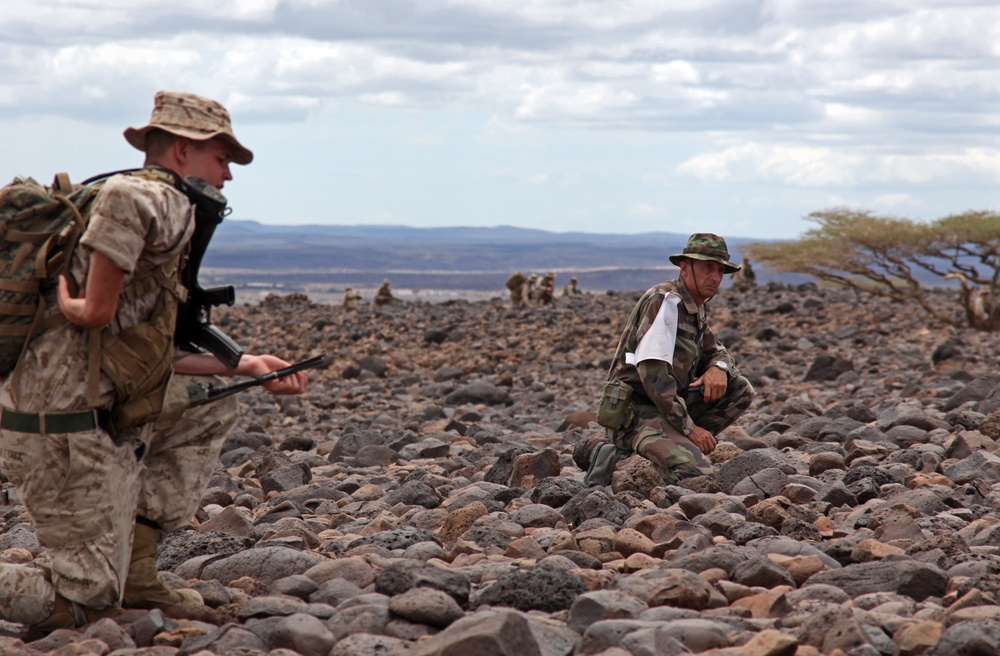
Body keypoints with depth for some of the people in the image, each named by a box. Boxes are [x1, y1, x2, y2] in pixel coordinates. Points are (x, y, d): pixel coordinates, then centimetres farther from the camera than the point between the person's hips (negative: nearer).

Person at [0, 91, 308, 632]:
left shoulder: (151, 217, 18)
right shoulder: (167, 205, -10)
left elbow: (146, 359, 19)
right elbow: (122, 196, -34)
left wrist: (245, 365, 19)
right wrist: (95, 306, -21)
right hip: (68, 431, -9)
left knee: (213, 400, 22)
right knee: (83, 601, -2)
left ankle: (133, 564, 15)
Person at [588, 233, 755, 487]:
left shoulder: (696, 308, 13)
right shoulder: (665, 302, -16)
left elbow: (716, 351, 25)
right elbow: (653, 372, -23)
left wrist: (719, 368, -3)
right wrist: (689, 428, -20)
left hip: (669, 406, 9)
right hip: (635, 412, -9)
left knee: (741, 390, 2)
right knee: (696, 475, -27)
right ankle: (621, 463, -6)